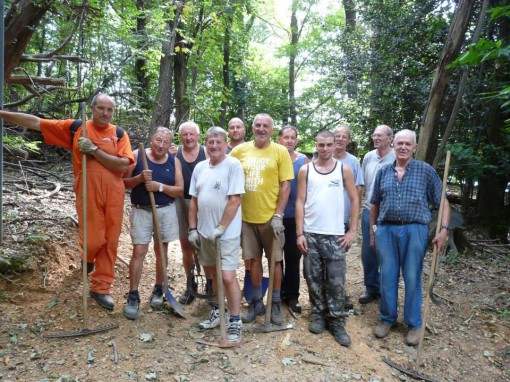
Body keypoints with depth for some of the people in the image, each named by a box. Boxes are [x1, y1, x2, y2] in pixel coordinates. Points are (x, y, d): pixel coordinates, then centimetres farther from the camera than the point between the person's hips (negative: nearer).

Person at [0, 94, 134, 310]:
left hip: (114, 196, 1)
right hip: (88, 195, -1)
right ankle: (89, 257, 35)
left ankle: (101, 288, 22)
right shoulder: (75, 128, 3)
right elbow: (36, 122, 5)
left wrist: (94, 150, -15)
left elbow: (123, 165, -12)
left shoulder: (119, 134, 2)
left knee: (110, 242, 6)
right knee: (94, 241, -5)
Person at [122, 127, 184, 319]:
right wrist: (140, 178, -20)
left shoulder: (174, 162, 2)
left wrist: (160, 186, -17)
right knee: (139, 252, -5)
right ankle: (133, 296, 6)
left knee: (161, 250, 11)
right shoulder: (137, 155, -3)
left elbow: (180, 190, -2)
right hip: (141, 211, -2)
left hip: (165, 211, 2)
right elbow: (123, 182, -3)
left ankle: (158, 290, 27)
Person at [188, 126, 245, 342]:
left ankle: (235, 322, 7)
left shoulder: (233, 165, -12)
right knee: (214, 273, 18)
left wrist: (220, 229, -17)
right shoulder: (200, 167, 7)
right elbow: (194, 200, 12)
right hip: (204, 232, 7)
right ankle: (218, 311, 36)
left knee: (227, 276, -8)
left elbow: (235, 201, -17)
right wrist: (193, 228, 7)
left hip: (227, 233, -6)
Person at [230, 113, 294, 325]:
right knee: (254, 259, 12)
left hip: (270, 217, -2)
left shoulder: (280, 151, -4)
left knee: (275, 260, 8)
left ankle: (275, 304, 24)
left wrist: (278, 215, -12)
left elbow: (285, 185, -6)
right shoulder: (239, 150, 3)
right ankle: (257, 302, 28)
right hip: (247, 216, 3)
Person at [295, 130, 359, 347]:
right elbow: (300, 202, 1)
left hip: (336, 235, -1)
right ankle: (318, 316, 25)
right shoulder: (305, 171, 3)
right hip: (310, 234, 1)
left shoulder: (344, 170, 3)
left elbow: (354, 200, 4)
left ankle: (337, 322, 15)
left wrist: (352, 231, -2)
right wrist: (299, 233, -4)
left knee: (336, 281, 2)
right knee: (314, 279, 9)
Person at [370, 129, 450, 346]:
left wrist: (444, 229, -9)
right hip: (386, 230, 2)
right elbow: (375, 204, 15)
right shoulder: (383, 172, 9)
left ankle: (414, 324, 22)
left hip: (414, 230, -2)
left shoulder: (426, 171, 1)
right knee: (387, 277, 9)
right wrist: (372, 231, 12)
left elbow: (442, 202, 2)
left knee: (412, 279, 6)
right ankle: (387, 319, 26)